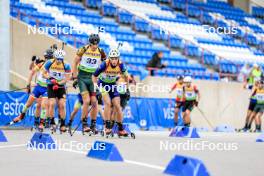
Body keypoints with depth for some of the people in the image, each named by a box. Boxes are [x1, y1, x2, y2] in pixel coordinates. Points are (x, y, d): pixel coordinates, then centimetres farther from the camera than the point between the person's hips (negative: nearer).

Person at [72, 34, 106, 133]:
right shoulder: (84, 50, -7)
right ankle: (84, 125, -5)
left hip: (93, 78, 3)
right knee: (87, 101, -14)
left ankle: (93, 125, 9)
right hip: (82, 77, -3)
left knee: (94, 102, -2)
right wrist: (74, 77, -3)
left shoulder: (101, 52, 0)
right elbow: (75, 63, 1)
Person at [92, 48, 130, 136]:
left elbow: (125, 75, 0)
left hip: (112, 84, 3)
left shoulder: (120, 65, -20)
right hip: (103, 84, -3)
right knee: (108, 103, -22)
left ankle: (121, 129, 4)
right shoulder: (105, 64, -28)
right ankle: (107, 126, -15)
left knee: (117, 106, -4)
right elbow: (94, 76, -18)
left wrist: (127, 87, 3)